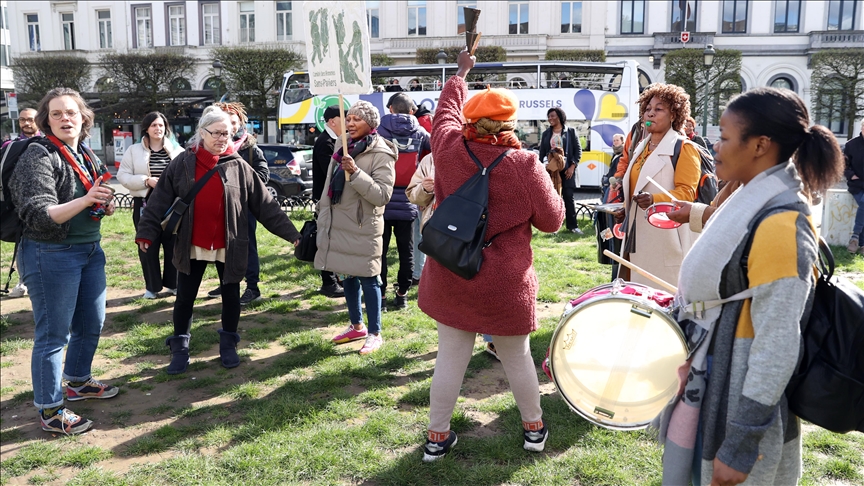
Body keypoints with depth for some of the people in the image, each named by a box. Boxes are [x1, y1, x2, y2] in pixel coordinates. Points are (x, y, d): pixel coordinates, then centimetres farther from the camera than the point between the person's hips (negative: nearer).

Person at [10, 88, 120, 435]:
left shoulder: (88, 157, 9)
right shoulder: (38, 157, -14)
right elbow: (39, 215, -22)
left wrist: (106, 205, 2)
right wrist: (85, 200, -34)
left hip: (90, 250, 8)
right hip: (51, 254, -8)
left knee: (91, 324, 18)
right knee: (53, 334, 0)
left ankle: (77, 382, 40)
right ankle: (50, 411, 13)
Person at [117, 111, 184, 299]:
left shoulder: (177, 150, 4)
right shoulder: (134, 151, 3)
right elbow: (122, 176, -1)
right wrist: (146, 180, -14)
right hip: (145, 204, 0)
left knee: (174, 244, 6)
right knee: (148, 246, 4)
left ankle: (173, 284, 21)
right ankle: (152, 287, 17)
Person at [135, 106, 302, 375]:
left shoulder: (238, 166, -2)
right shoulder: (182, 164, -2)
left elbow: (265, 204, -2)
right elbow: (159, 201, 0)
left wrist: (289, 232, -6)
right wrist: (146, 232, -7)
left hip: (229, 246, 0)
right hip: (192, 245, 0)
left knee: (231, 296, 12)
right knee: (185, 298, 8)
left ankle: (228, 345, 30)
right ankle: (179, 350, 23)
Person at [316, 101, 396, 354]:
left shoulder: (381, 154, -13)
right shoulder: (343, 145, 9)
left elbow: (383, 194, -21)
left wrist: (355, 173, -29)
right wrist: (323, 215, 22)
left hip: (363, 228, -7)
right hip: (338, 224, 7)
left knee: (367, 279, -1)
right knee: (347, 276, 16)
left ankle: (375, 333, 11)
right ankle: (356, 325, 32)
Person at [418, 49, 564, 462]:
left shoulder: (449, 148, -8)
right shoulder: (524, 165, -16)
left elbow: (446, 110, 13)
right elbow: (552, 220, -7)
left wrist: (461, 74, 29)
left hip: (450, 276, 2)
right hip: (505, 283, -2)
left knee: (450, 358, 12)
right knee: (517, 357, 16)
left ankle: (437, 436, 23)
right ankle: (534, 428, 36)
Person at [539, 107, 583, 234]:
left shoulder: (570, 131, 3)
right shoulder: (546, 134, 12)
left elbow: (578, 150, 0)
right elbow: (542, 153, 10)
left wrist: (572, 166, -9)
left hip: (567, 169, -3)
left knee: (569, 197, -3)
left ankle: (572, 225, 4)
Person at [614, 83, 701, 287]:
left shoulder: (684, 148, -6)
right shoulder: (641, 147, 18)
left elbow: (686, 192, -15)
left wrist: (654, 199, -30)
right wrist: (626, 209, 13)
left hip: (666, 236, -7)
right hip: (639, 234, 8)